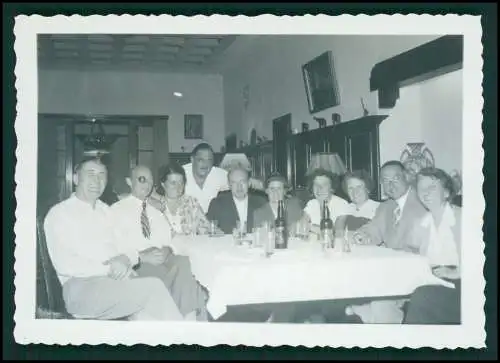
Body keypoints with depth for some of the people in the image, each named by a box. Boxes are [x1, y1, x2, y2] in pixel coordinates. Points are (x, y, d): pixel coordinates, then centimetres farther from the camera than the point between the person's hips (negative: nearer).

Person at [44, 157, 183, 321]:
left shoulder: (107, 211, 24)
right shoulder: (58, 213, 6)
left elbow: (125, 248, 19)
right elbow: (64, 265, -6)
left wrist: (126, 258, -6)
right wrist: (108, 269, -14)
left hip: (120, 279, 5)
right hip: (81, 284, -5)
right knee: (154, 288, -27)